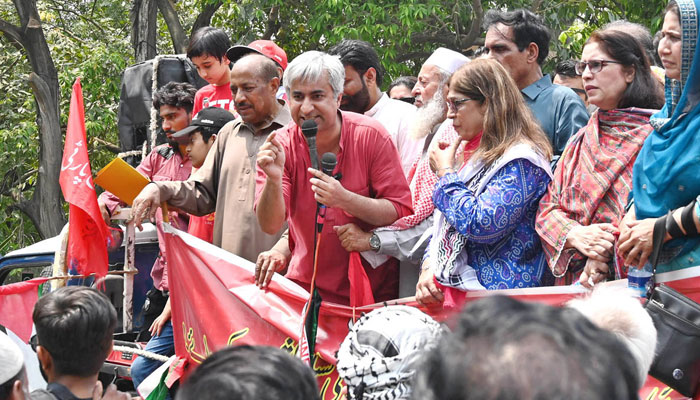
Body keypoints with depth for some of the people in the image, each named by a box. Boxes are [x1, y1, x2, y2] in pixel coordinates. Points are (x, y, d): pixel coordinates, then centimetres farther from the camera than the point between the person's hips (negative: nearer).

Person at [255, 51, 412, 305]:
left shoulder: (371, 136, -8)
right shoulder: (281, 145, -3)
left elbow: (401, 212, -10)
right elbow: (270, 225, -9)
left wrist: (345, 200, -25)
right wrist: (273, 179, -27)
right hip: (306, 286, 2)